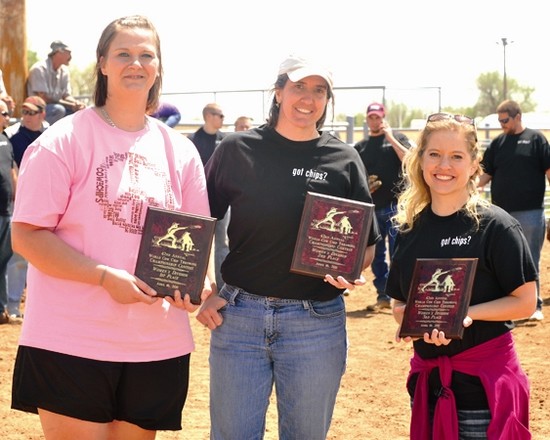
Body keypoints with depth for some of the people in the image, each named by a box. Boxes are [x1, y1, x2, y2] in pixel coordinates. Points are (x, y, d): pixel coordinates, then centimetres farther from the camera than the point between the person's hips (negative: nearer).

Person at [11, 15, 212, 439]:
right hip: (71, 342, -4)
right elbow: (27, 236, -9)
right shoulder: (63, 140, -5)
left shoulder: (179, 150, 10)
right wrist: (106, 277, -19)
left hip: (158, 345, 5)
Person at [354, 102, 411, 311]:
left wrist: (390, 138, -13)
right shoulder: (360, 147, 13)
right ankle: (383, 296, 16)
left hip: (395, 205, -4)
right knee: (376, 254, 8)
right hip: (371, 207, 4)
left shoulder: (397, 138, 4)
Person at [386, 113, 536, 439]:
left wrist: (463, 314, -22)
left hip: (484, 379, -5)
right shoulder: (410, 228, 6)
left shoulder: (496, 225, -10)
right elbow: (399, 302, 12)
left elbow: (525, 302, -10)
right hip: (427, 374, 5)